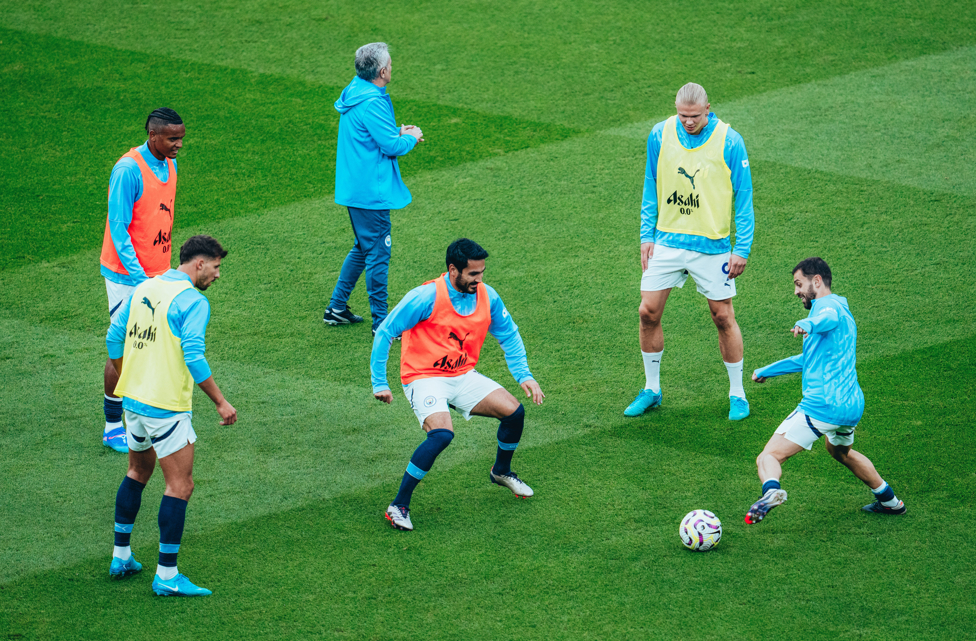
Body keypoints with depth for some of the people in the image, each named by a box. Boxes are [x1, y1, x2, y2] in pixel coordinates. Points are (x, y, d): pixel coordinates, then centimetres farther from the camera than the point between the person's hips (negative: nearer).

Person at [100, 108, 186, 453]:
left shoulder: (170, 165, 6)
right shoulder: (128, 170, -19)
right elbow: (118, 230, -20)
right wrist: (139, 278, -24)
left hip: (158, 273, 7)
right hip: (126, 275, -7)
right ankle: (113, 427, 9)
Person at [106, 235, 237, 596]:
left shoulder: (143, 289, 9)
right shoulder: (192, 301, -15)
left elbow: (114, 338, 14)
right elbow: (193, 357, -23)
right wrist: (220, 402, -16)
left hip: (133, 399, 8)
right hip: (166, 405, -8)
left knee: (138, 472, 25)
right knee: (180, 485, -2)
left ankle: (121, 556, 30)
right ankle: (166, 576, -3)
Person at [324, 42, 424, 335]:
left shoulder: (355, 92, 9)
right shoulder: (372, 104, -23)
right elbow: (392, 147, -21)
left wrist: (398, 132, 9)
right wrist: (411, 137, -2)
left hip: (353, 187, 10)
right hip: (371, 191, -10)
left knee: (363, 248, 22)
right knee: (377, 253, -3)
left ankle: (336, 308, 27)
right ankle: (381, 323, 3)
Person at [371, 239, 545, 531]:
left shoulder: (487, 297, -4)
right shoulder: (426, 297, -21)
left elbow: (509, 336, 12)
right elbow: (384, 333, -14)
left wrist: (524, 376, 0)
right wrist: (379, 384, -15)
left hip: (464, 376, 6)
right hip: (424, 378, -6)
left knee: (514, 411, -8)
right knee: (442, 433, -31)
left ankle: (501, 471, 24)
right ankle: (399, 505, -20)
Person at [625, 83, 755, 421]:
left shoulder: (729, 142, -11)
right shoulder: (660, 136, -2)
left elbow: (743, 198, -4)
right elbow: (651, 189, 9)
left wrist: (742, 249, -6)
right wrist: (647, 236, 5)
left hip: (712, 244, -3)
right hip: (667, 240, 3)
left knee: (723, 316, 2)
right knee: (648, 312, 0)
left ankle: (737, 394, 17)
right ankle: (651, 389, 17)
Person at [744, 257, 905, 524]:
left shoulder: (830, 305, -6)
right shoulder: (840, 310, 26)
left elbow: (828, 317, -35)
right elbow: (810, 359, 39)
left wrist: (807, 324, -58)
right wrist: (768, 370, 48)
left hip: (821, 405, -10)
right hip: (852, 405, 10)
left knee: (768, 457, -13)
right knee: (840, 451, 38)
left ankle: (771, 489, -44)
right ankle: (889, 500, 43)